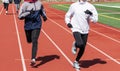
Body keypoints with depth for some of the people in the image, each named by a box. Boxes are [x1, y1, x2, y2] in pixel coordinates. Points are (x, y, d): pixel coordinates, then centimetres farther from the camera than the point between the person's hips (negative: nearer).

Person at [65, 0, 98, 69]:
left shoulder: (90, 6, -1)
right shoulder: (74, 6, 0)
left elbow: (95, 20, -2)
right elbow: (68, 15, 12)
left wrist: (90, 14, -20)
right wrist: (68, 22, -6)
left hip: (85, 31, 2)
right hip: (76, 29, -2)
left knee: (82, 48, 7)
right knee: (80, 44, -25)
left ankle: (76, 62, 30)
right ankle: (75, 44, 12)